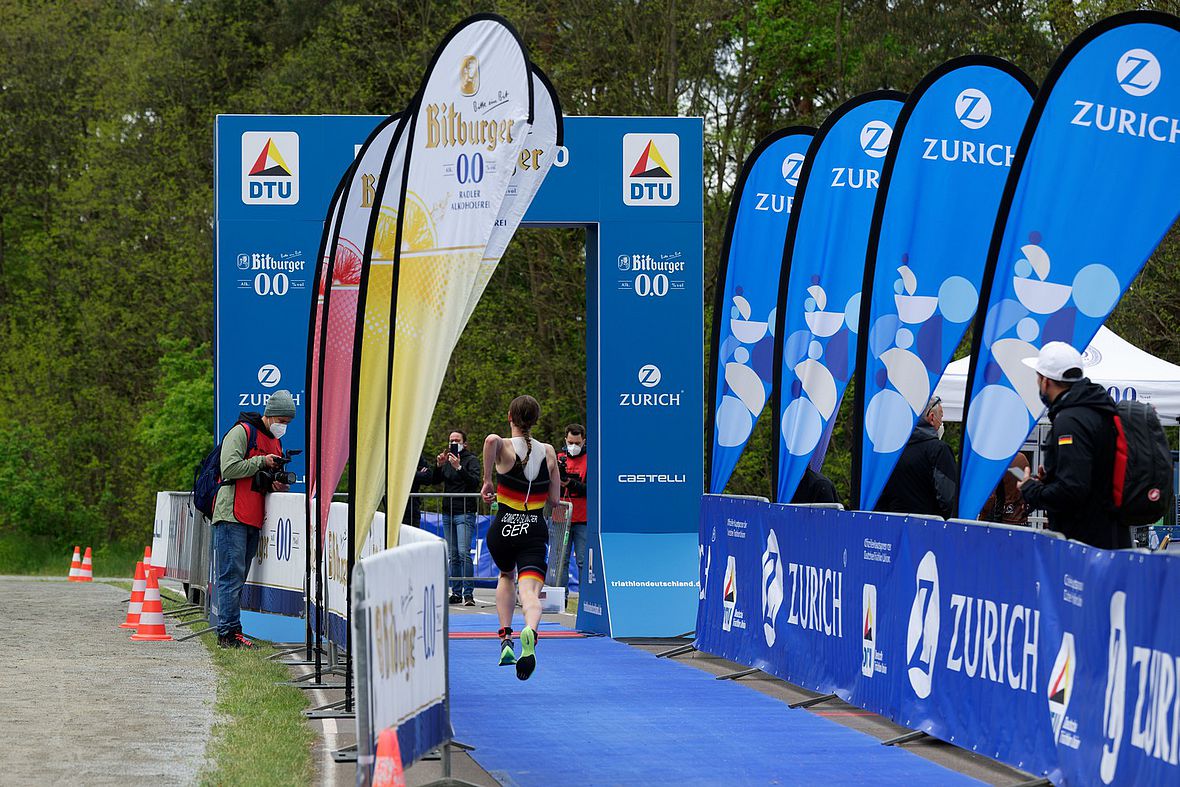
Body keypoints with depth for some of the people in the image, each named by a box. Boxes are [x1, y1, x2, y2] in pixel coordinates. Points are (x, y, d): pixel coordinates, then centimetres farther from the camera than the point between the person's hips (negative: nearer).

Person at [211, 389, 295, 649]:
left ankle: (228, 632, 11)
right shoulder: (241, 432, -5)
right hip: (232, 516, -8)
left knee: (238, 578, 9)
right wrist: (261, 462, -12)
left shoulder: (275, 442, 21)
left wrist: (277, 485, 6)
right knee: (232, 576, -10)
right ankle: (228, 632, -11)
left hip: (253, 520, 8)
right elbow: (230, 468, -16)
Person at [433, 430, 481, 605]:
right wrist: (438, 466, -6)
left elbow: (475, 481, -14)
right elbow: (434, 481, 10)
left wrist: (459, 468, -23)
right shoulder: (447, 460, 17)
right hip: (447, 512, 6)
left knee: (464, 553, -15)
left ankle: (469, 593, -16)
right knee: (453, 556, 5)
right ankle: (456, 593, 8)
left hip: (465, 513, -6)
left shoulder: (471, 460, 0)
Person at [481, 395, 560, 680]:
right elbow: (555, 499, 7)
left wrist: (487, 481, -20)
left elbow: (491, 440, -32)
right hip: (535, 532, 0)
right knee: (530, 592, -12)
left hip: (503, 530, 0)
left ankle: (506, 640, 22)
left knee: (506, 576, 30)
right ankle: (530, 631, -46)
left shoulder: (504, 448, -5)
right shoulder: (548, 452, 5)